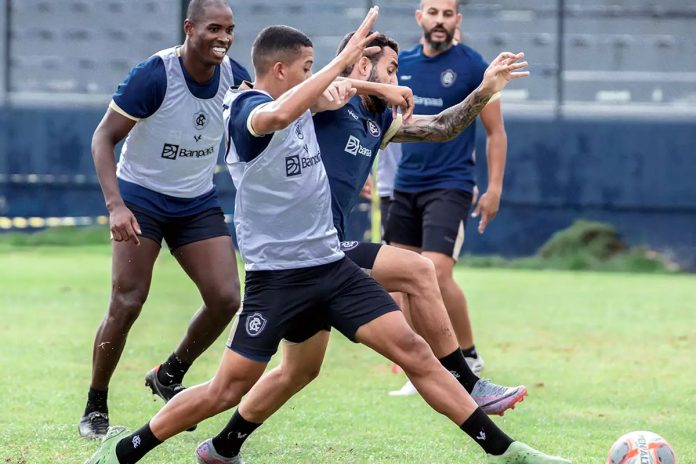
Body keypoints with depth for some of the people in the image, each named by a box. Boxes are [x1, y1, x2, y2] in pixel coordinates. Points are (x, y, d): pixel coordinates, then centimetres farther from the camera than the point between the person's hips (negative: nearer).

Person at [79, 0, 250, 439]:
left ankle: (170, 376, 18)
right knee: (127, 303, -12)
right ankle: (96, 408, 4)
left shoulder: (233, 76, -7)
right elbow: (103, 139, -17)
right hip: (142, 199, -5)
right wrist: (115, 205, -28)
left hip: (198, 202, 5)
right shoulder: (154, 76, -22)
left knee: (226, 299, -6)